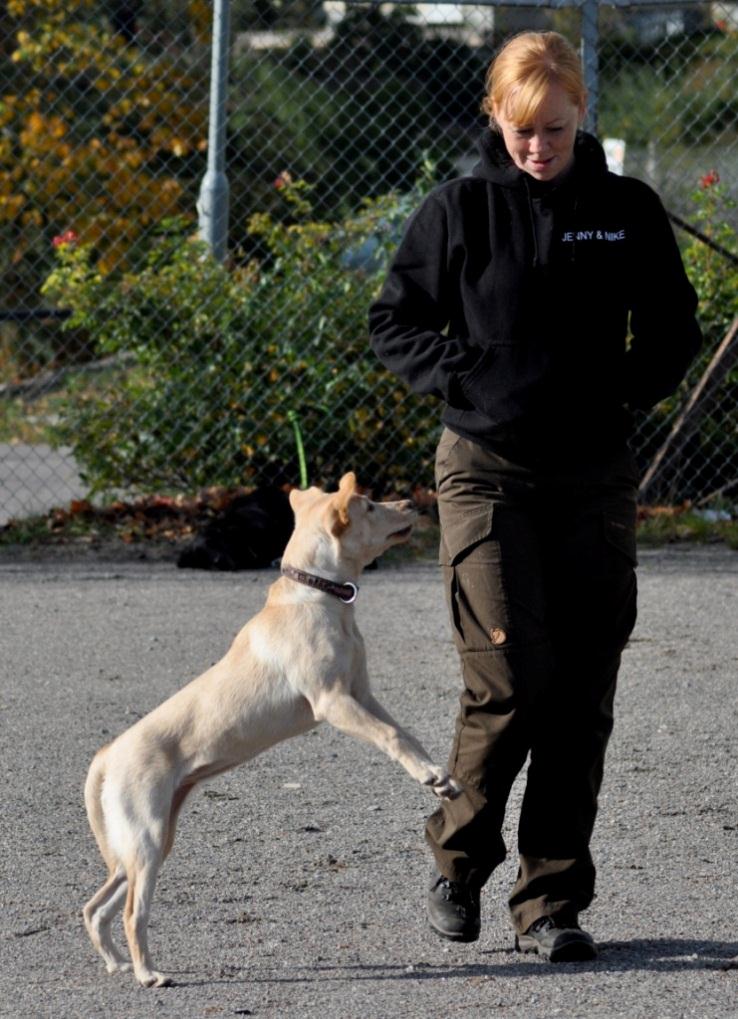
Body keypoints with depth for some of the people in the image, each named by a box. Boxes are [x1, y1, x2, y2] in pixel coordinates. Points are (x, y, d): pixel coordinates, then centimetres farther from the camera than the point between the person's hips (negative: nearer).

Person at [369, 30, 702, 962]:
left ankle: (551, 906, 9)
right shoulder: (460, 211, -1)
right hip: (486, 472, -3)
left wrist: (621, 388, -1)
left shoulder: (628, 213, 5)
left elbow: (672, 331, 14)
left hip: (594, 478, 3)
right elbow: (394, 324, 5)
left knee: (582, 695, 1)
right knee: (511, 679, -12)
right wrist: (466, 379, -8)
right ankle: (457, 861, 12)